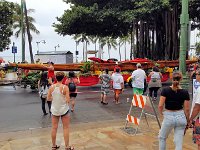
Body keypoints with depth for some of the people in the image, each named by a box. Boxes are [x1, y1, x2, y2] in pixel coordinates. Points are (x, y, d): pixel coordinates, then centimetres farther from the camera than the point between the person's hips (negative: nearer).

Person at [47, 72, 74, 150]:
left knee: (54, 128, 14)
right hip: (64, 110, -3)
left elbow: (48, 98, 0)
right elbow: (68, 100, -18)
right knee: (66, 128, 9)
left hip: (54, 110, 3)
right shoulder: (65, 87, -17)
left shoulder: (51, 87, -7)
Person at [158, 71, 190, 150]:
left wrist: (161, 113, 7)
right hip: (181, 117, 2)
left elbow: (160, 106, -13)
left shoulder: (165, 90, -10)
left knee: (162, 137, 22)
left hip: (169, 116, -2)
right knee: (179, 142, 10)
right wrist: (187, 121, 10)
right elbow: (187, 109, -3)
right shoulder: (185, 92, -5)